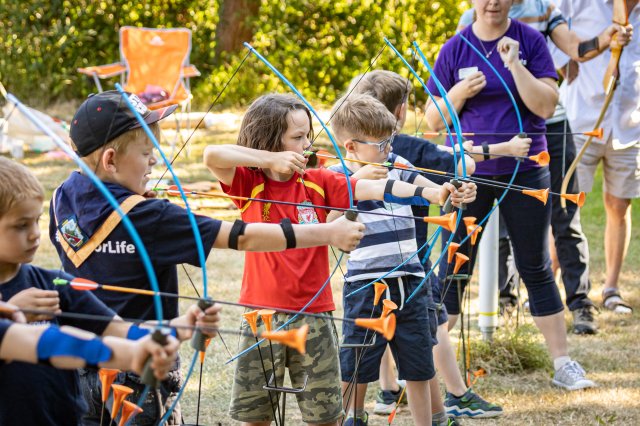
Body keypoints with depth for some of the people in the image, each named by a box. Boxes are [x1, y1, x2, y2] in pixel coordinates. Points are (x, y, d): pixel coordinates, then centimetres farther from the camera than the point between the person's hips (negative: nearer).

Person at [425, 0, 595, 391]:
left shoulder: (530, 42, -2)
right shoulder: (456, 50, 0)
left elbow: (546, 106, -10)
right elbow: (434, 120, 3)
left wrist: (515, 65, -19)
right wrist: (459, 95, -15)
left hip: (525, 172, 0)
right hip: (469, 173, 0)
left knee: (536, 268, 7)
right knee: (453, 270, 3)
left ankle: (563, 363, 13)